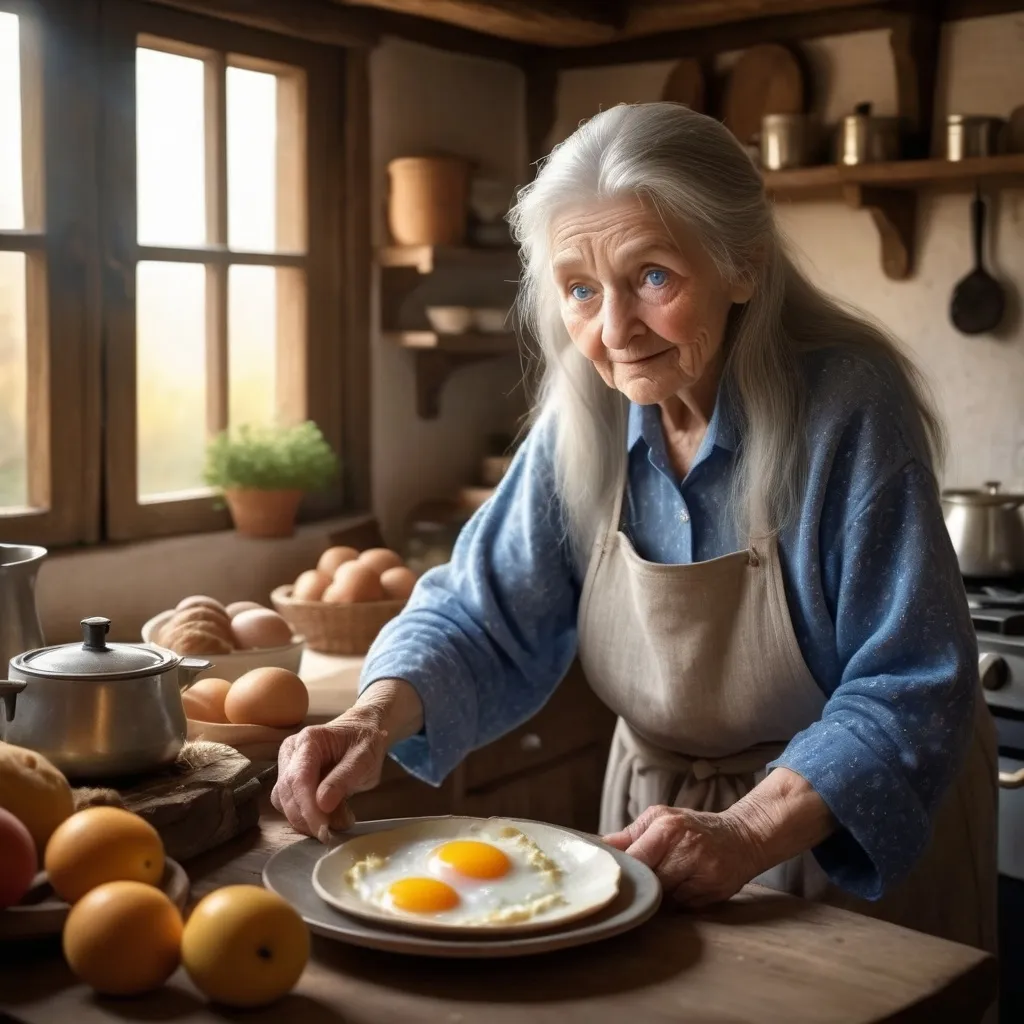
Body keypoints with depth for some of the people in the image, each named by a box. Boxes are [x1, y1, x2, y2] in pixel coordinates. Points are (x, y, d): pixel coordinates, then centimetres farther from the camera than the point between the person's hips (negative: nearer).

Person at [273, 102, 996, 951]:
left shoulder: (848, 407, -25)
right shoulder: (586, 419, -11)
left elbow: (908, 688, -24)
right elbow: (486, 617, -9)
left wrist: (748, 832, -36)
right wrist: (378, 718, -28)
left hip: (865, 853, -4)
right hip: (662, 817, 4)